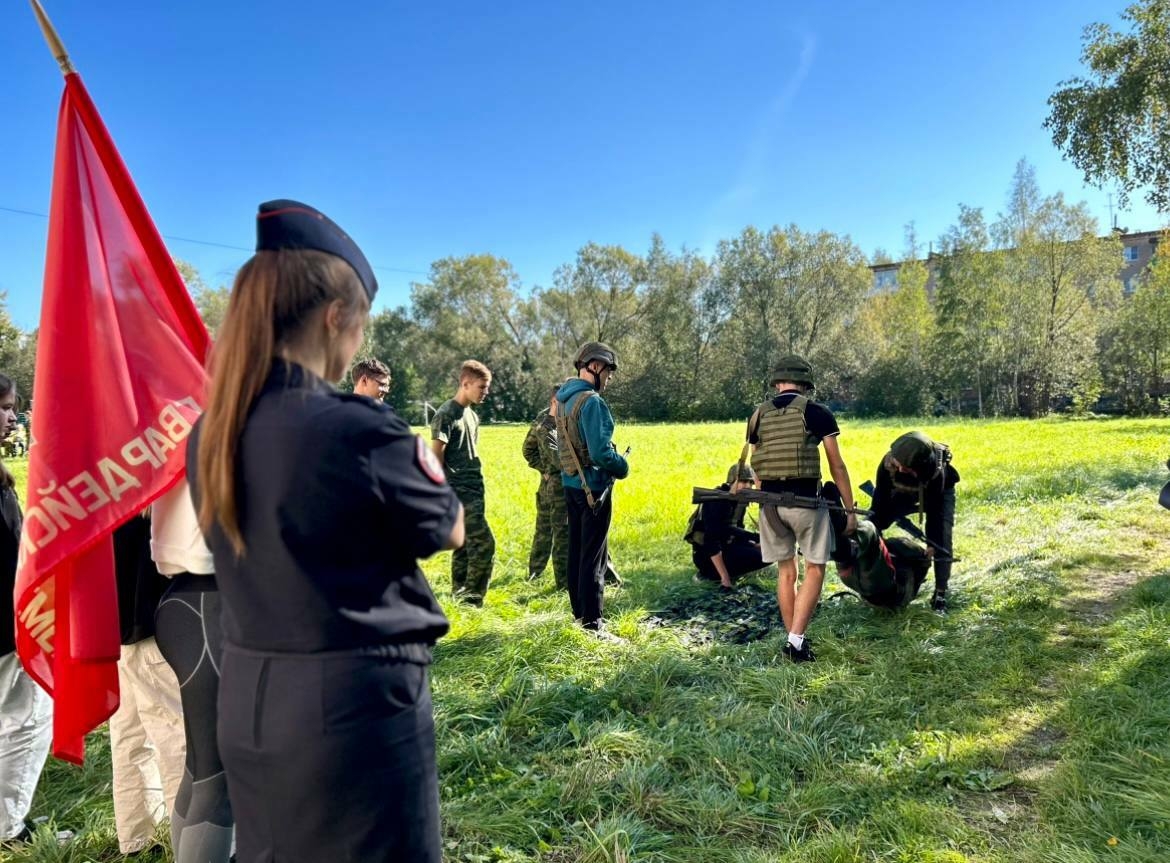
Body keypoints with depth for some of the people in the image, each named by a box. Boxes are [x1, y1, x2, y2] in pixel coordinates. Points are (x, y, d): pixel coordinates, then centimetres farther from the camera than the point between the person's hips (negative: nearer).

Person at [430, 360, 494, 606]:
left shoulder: (472, 414, 16)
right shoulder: (446, 413, -10)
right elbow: (436, 455, -13)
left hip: (474, 491, 8)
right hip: (459, 492, -8)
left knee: (465, 546, 11)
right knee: (484, 543, -12)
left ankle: (460, 599, 18)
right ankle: (470, 598, -3)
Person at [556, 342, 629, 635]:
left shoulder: (563, 397, 8)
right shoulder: (591, 401, -20)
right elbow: (600, 453, -24)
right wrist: (623, 466, -5)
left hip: (570, 483, 9)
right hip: (593, 486, -9)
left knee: (576, 550, 17)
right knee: (594, 555, -1)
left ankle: (579, 612, 28)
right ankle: (592, 622, 5)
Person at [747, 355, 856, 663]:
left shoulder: (758, 415, 9)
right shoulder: (817, 413, -3)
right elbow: (837, 467, 0)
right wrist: (850, 509, 7)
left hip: (769, 501, 4)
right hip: (805, 500, -4)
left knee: (786, 572, 14)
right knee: (814, 570, 8)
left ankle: (793, 641, 21)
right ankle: (796, 639, -2)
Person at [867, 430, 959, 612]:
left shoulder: (937, 470, -42)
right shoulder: (888, 463, -36)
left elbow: (934, 509, -31)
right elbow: (880, 499, -26)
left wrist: (932, 541, -28)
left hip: (938, 493, -3)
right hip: (904, 493, 3)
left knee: (942, 538, -21)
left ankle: (940, 594, -13)